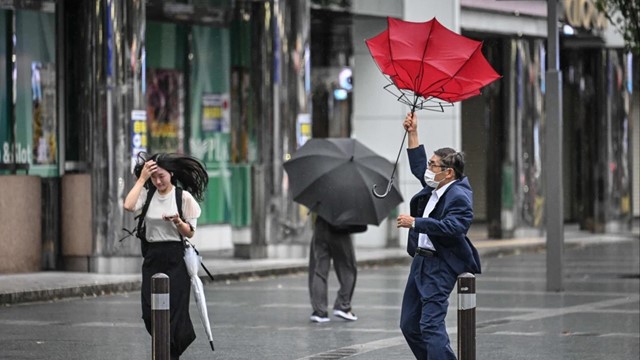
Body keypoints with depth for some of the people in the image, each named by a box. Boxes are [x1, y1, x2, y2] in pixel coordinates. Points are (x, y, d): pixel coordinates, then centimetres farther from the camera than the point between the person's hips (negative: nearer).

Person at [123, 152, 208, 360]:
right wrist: (142, 178, -11)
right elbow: (128, 206, -16)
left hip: (175, 259, -3)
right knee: (150, 312, 2)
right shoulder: (147, 194, 4)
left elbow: (189, 233, -1)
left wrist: (177, 222, -22)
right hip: (152, 257, 3)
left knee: (173, 310, -4)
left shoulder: (184, 197, -3)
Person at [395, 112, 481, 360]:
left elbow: (450, 227, -30)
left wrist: (415, 223, -26)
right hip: (421, 260, 10)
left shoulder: (459, 196, -16)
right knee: (409, 325, 11)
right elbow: (418, 167, 30)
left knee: (431, 325, -17)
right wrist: (412, 133, 25)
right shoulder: (435, 187, 13)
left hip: (440, 266, -10)